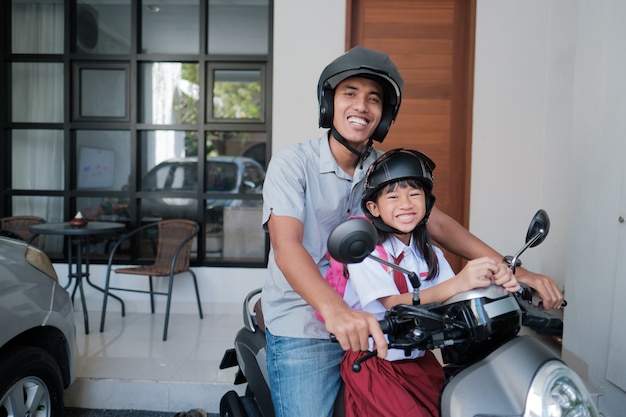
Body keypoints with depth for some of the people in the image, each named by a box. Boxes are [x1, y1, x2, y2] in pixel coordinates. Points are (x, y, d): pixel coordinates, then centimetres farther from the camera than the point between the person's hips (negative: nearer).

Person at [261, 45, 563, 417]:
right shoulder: (292, 163, -11)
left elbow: (437, 222, 1)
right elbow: (286, 246, -24)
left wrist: (512, 270, -10)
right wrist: (334, 310, -41)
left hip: (368, 328, 5)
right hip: (302, 333, -4)